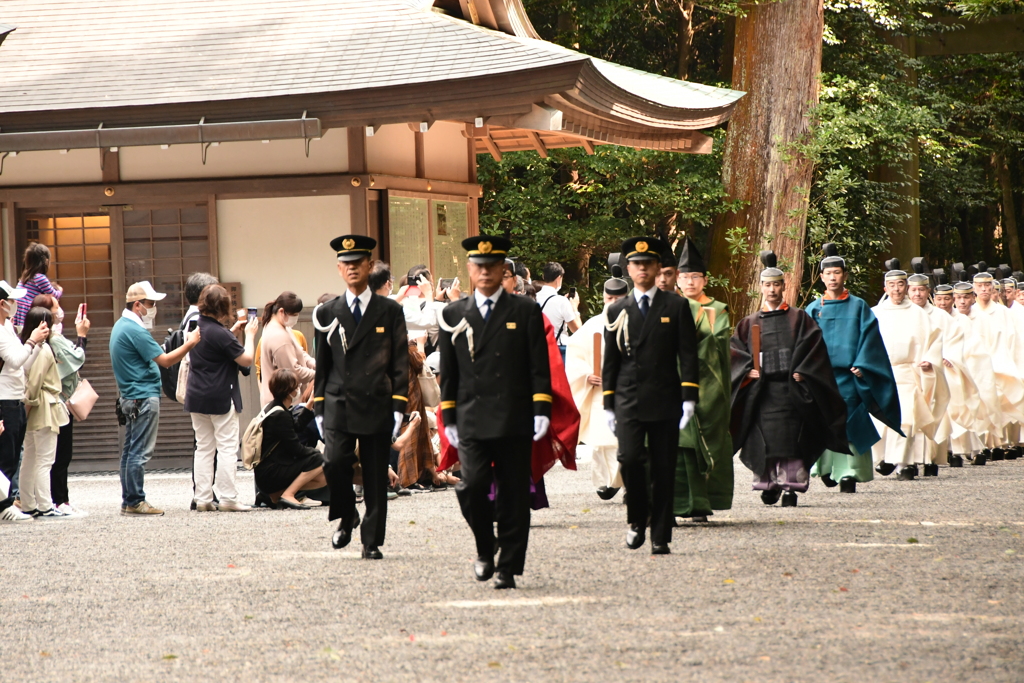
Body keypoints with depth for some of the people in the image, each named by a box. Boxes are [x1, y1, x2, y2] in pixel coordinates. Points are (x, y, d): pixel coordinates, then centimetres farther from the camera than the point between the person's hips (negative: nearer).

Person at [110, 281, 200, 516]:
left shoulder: (121, 326, 16)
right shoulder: (135, 330, -16)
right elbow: (165, 360, -17)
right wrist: (190, 343, -12)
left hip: (129, 397, 11)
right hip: (144, 397, -11)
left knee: (130, 450, 11)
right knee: (140, 452, -8)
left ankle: (129, 501, 13)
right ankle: (135, 502, -7)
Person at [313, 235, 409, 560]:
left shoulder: (390, 311, 6)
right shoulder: (328, 313, 10)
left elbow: (400, 363, 5)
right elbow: (322, 364, 13)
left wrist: (399, 407, -3)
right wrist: (319, 408, 6)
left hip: (377, 405, -1)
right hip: (339, 402, 1)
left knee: (376, 477, 0)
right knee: (335, 461, -19)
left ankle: (372, 542, 9)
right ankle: (345, 518, 6)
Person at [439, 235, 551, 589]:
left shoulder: (526, 311, 7)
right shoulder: (454, 315, 11)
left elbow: (539, 367, 3)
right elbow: (448, 372, 13)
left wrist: (541, 410, -6)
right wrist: (448, 418, 7)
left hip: (514, 420, -1)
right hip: (471, 420, 1)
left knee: (513, 494, 0)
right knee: (473, 485, -14)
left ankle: (508, 568, 7)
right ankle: (485, 548, 10)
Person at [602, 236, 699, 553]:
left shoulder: (676, 307, 6)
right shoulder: (617, 311, 11)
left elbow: (688, 355, 1)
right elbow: (610, 361, 12)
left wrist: (689, 397, -9)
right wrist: (608, 405, 7)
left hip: (665, 399, -1)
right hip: (628, 399, 1)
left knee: (664, 470, 0)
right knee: (630, 458, -17)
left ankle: (660, 537, 7)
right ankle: (637, 518, 4)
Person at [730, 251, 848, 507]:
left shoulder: (798, 319, 12)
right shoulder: (750, 323, 16)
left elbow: (813, 346, 2)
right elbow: (735, 350, 10)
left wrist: (801, 372, -11)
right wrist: (748, 370, -8)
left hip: (790, 387, -2)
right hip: (761, 389, 2)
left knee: (790, 437, -10)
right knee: (764, 439, -3)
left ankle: (790, 486, -12)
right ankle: (768, 484, 6)